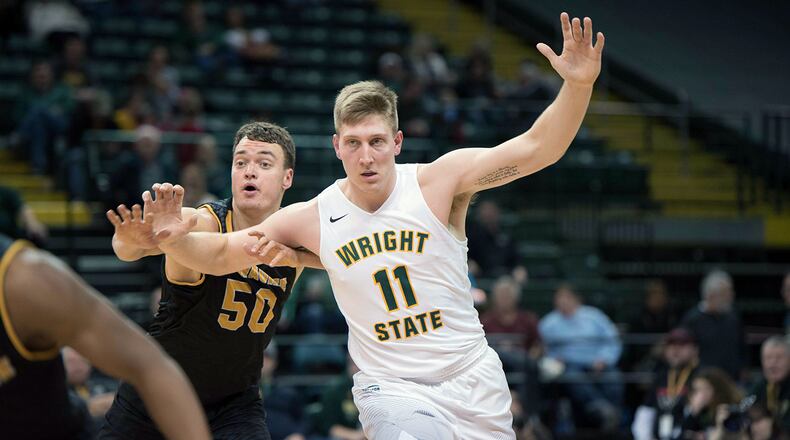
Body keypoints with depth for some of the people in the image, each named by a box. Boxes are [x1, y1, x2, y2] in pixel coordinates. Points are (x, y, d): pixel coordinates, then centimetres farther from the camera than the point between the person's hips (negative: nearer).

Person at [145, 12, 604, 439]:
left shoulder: (438, 180, -8)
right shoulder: (312, 218, -3)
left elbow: (534, 149, -16)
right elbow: (221, 253, 7)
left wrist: (578, 86, -30)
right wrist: (176, 240, -14)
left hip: (472, 376, 1)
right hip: (391, 386, -1)